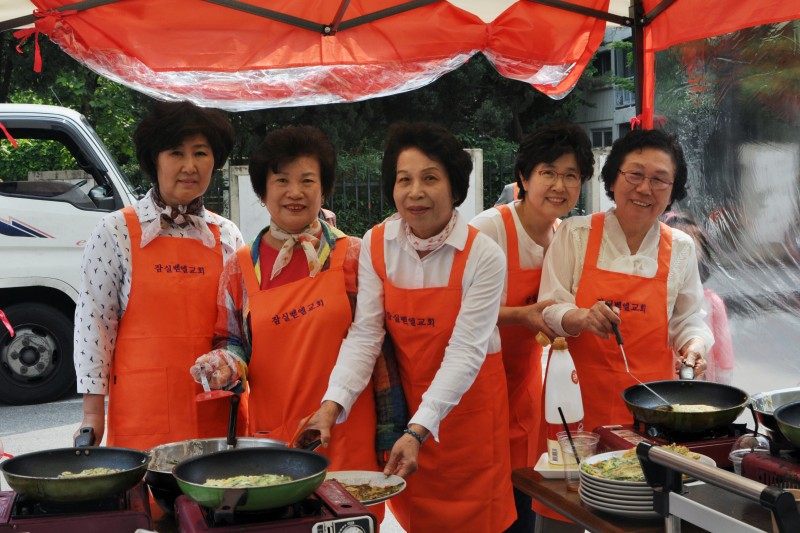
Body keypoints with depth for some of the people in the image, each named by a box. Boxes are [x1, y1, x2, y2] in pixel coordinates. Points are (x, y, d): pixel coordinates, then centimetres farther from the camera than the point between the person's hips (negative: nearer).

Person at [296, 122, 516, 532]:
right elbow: (364, 334, -10)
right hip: (405, 401, 3)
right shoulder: (376, 244, -6)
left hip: (466, 405, -3)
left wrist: (419, 430, -30)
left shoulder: (483, 256, -16)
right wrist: (332, 404, -24)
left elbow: (465, 351, -21)